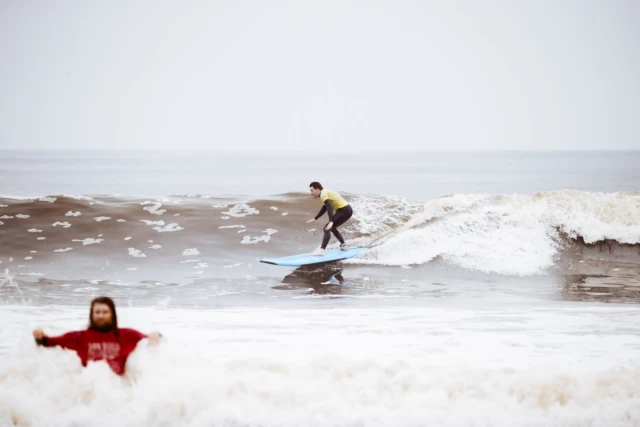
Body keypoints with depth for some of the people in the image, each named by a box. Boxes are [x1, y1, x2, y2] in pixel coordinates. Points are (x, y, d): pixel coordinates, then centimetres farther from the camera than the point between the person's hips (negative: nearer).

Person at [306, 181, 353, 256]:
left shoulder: (323, 194, -13)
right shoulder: (325, 193, 17)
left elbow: (329, 208, -27)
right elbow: (324, 209, 30)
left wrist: (331, 222, -36)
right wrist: (314, 219, 33)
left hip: (344, 211, -10)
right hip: (347, 210, 10)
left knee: (327, 228, -15)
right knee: (332, 227, 27)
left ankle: (321, 250, -24)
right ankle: (344, 245, 34)